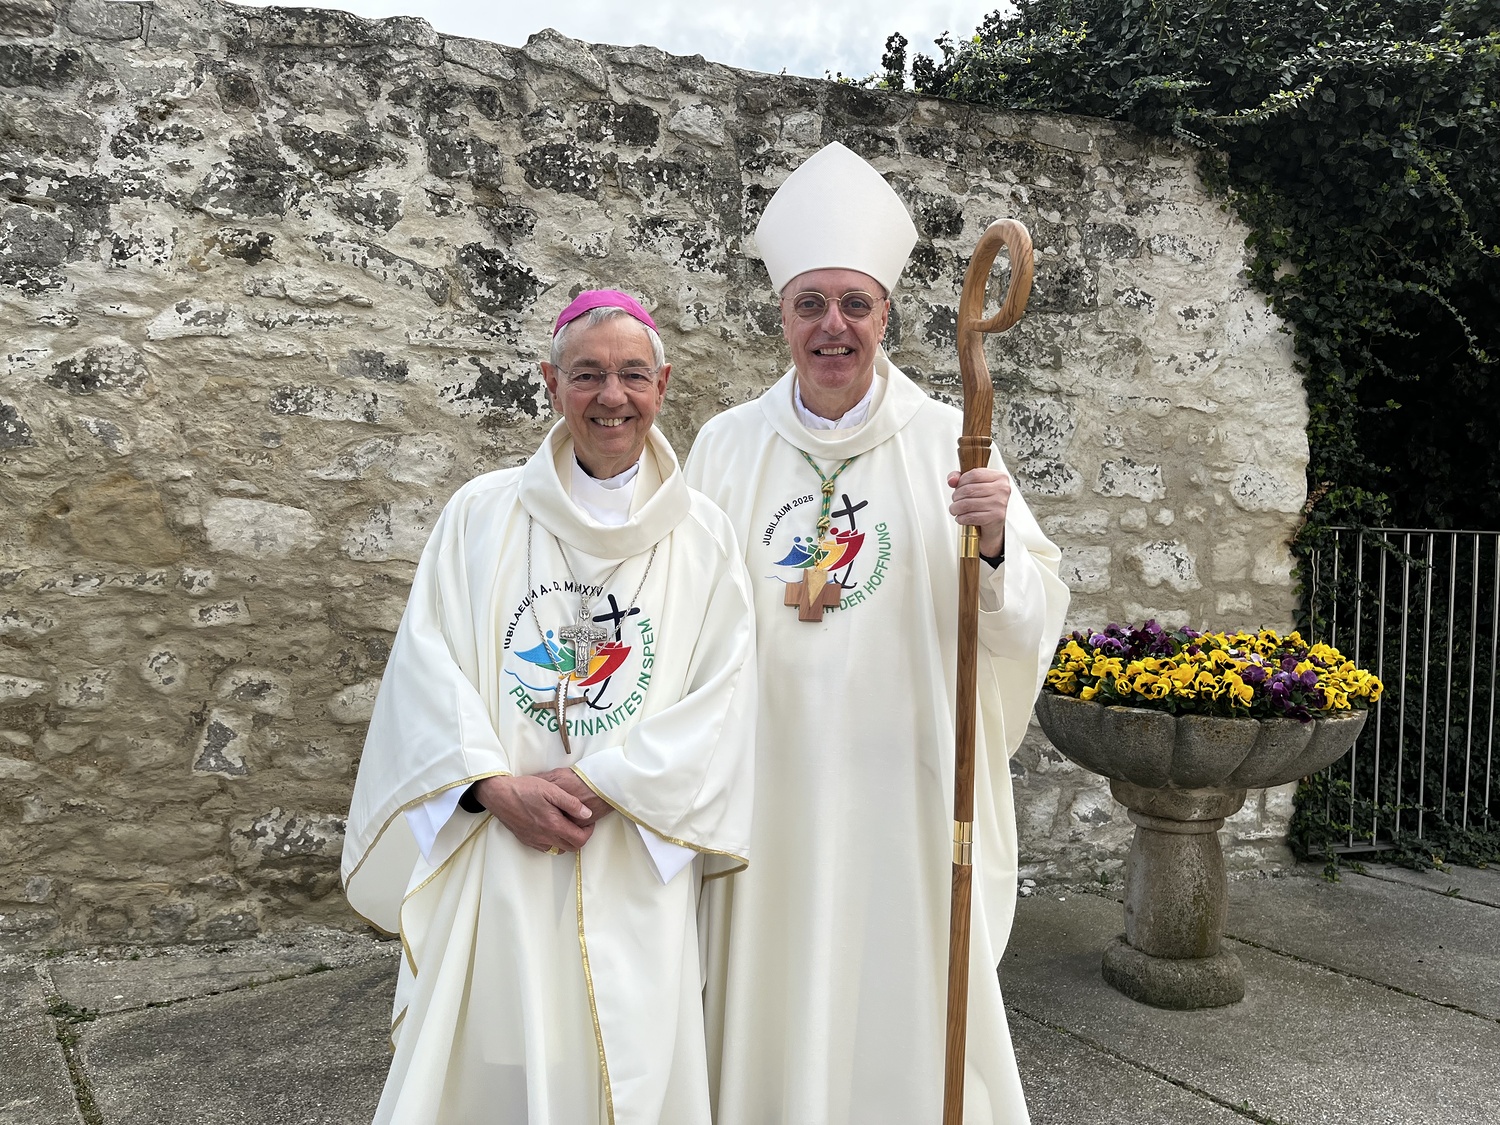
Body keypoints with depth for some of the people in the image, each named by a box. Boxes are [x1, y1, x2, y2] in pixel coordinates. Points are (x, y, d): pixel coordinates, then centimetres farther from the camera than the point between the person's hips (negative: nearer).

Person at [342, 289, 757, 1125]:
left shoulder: (703, 537, 3)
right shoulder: (482, 514, 4)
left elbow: (721, 702, -4)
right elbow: (425, 665, -2)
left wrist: (602, 781, -13)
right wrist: (496, 785, -14)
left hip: (634, 876, 0)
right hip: (489, 868, 0)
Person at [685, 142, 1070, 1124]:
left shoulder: (946, 441, -1)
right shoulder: (727, 446, 4)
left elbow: (1032, 625, -5)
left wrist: (997, 546, -24)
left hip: (909, 789, -1)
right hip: (770, 788, 2)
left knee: (914, 999, 9)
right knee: (777, 1003, 12)